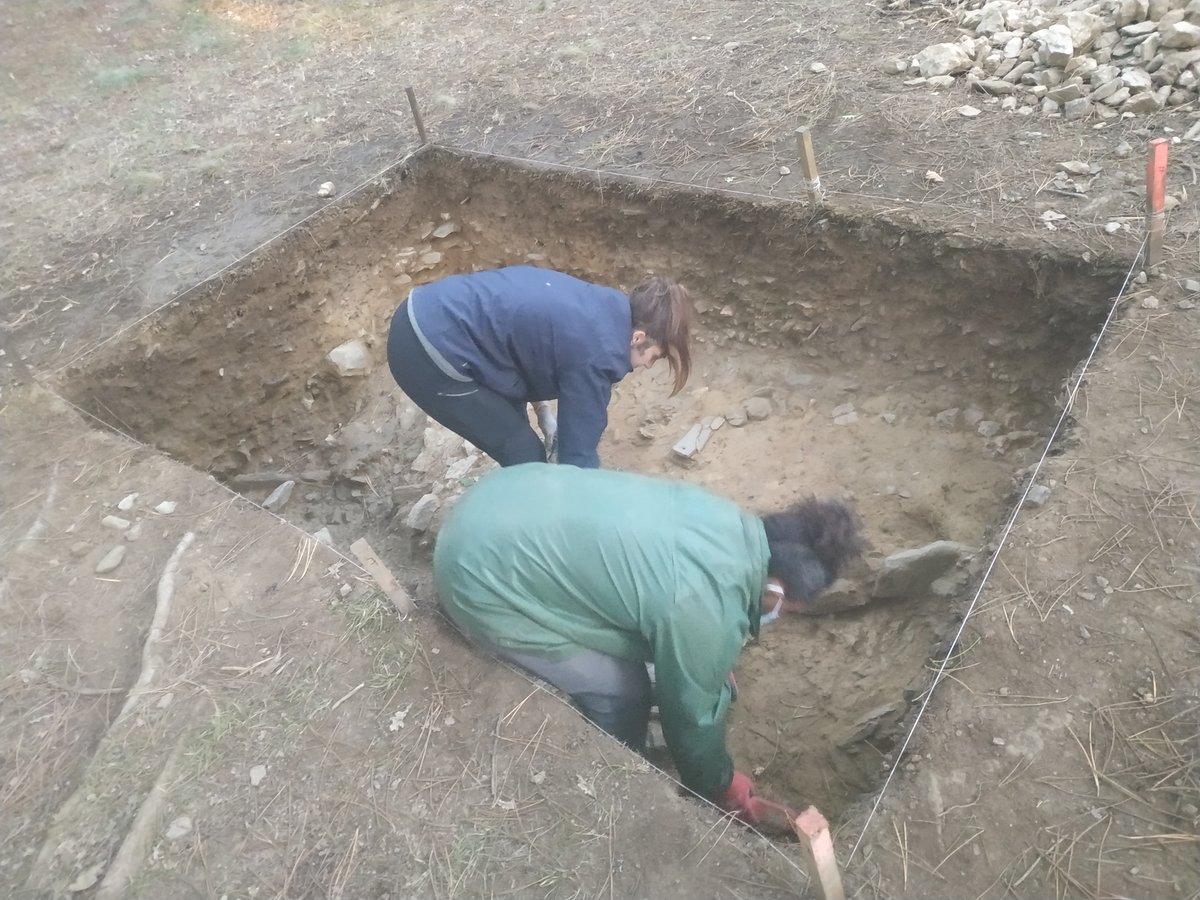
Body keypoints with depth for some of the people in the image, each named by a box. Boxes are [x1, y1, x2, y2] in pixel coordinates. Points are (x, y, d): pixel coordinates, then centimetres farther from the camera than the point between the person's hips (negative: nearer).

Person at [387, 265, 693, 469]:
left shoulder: (604, 307, 8)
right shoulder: (597, 354, -18)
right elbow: (577, 450, -11)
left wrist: (543, 409, 14)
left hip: (427, 313, 9)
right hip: (429, 350, -9)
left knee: (515, 439, 20)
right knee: (524, 454, 2)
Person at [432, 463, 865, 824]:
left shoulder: (733, 522, 2)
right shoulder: (706, 613, -22)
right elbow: (691, 714, -4)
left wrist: (716, 669, 37)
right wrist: (722, 787, 15)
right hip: (481, 577, -9)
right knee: (620, 691, 4)